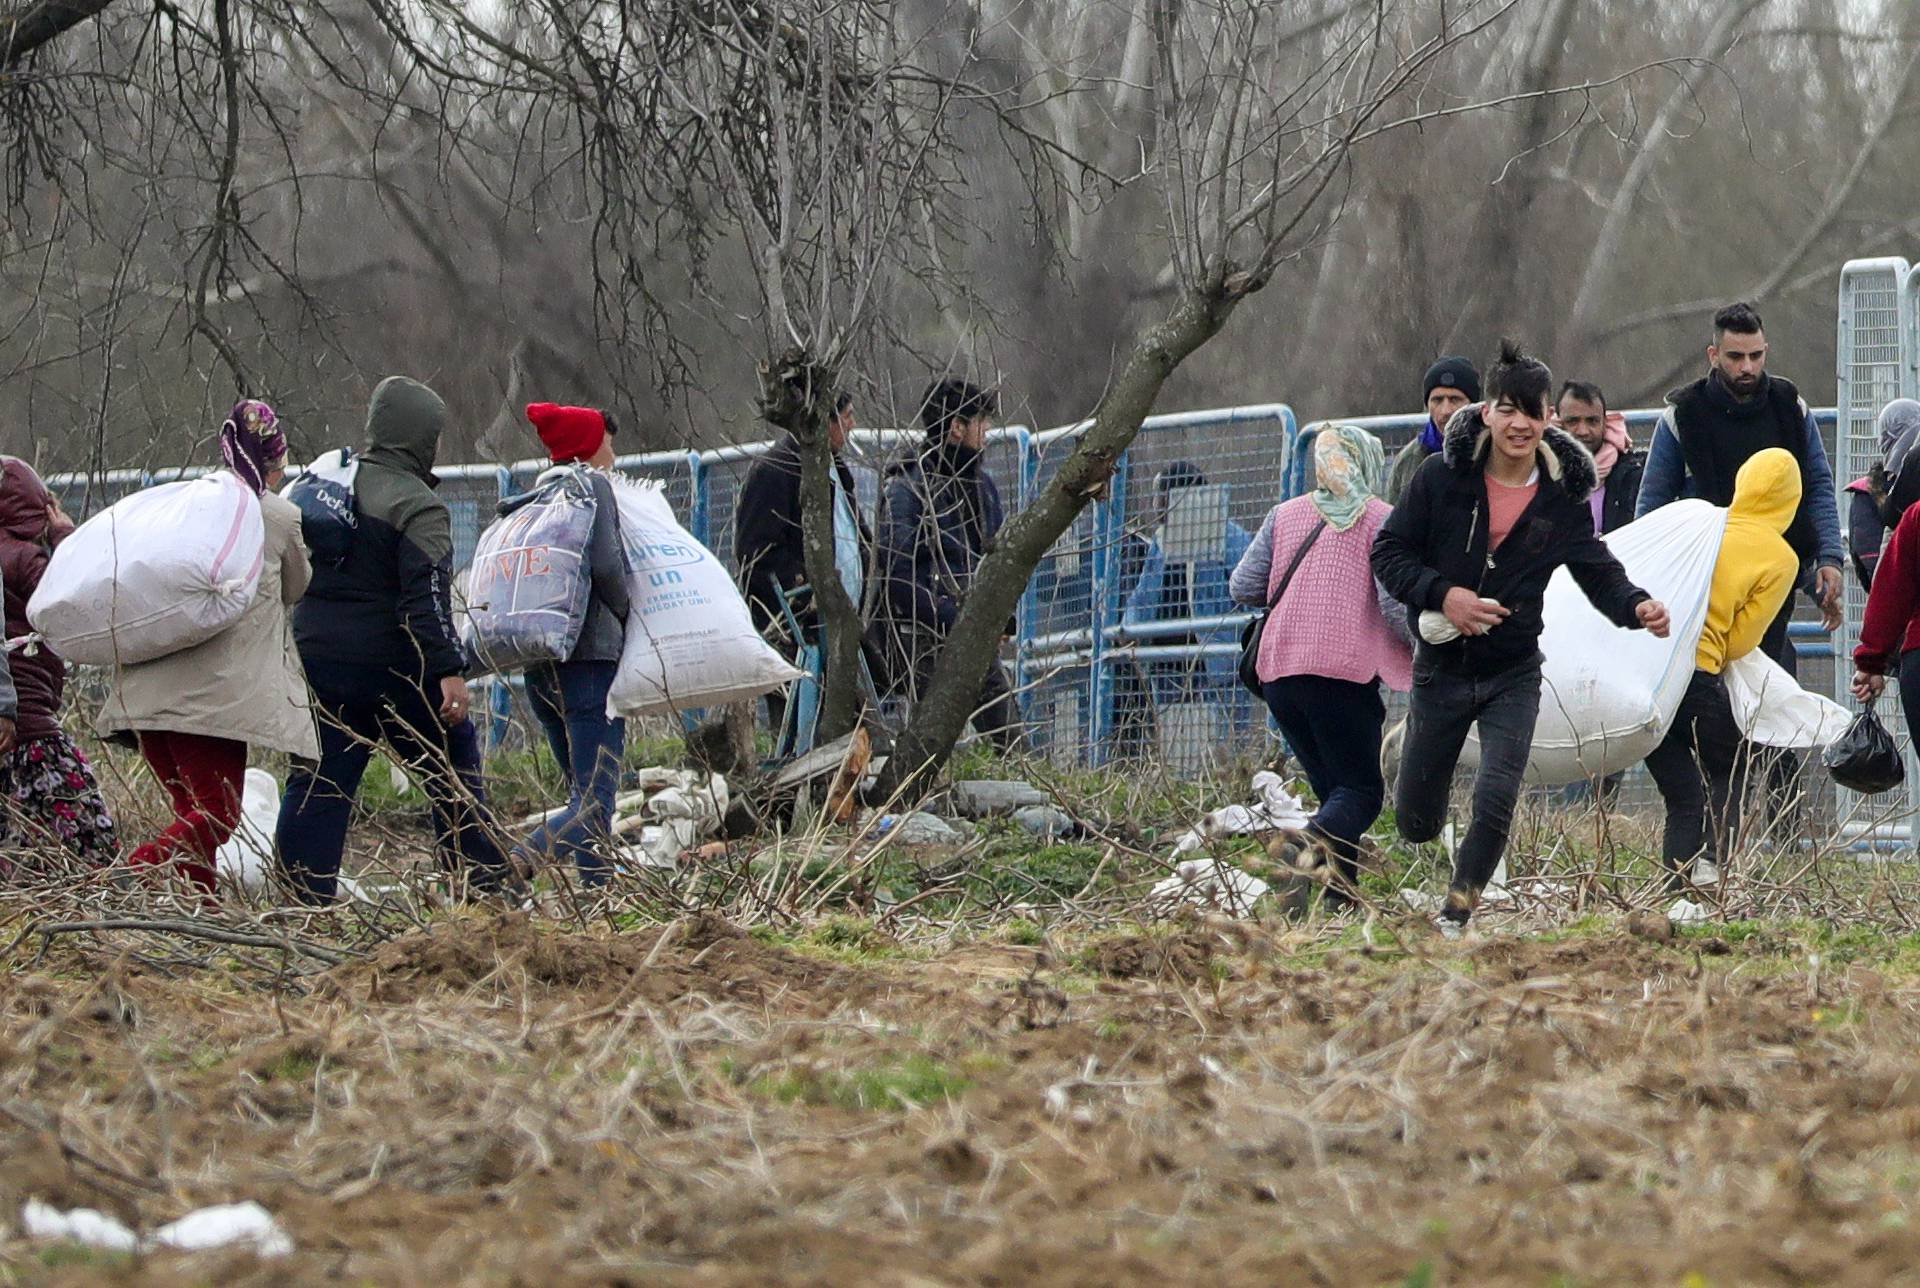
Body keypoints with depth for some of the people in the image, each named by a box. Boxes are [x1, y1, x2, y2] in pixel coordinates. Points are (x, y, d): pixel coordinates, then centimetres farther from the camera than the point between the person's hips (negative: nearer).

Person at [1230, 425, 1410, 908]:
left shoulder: (1285, 515, 15)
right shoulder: (1378, 518, 1)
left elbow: (1243, 588, 16)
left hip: (1278, 670, 5)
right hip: (1342, 670, -5)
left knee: (1332, 786, 15)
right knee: (1362, 790, -5)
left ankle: (1340, 895, 2)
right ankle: (1311, 843, -35)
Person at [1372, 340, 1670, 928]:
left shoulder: (1562, 497, -3)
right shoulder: (1443, 477, -8)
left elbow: (1596, 569, 1)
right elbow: (1388, 550, -3)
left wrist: (1636, 605, -21)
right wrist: (1441, 594, -20)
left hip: (1513, 677, 0)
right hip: (1440, 670, 0)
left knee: (1496, 803, -16)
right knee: (1415, 819, 6)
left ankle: (1456, 918, 4)